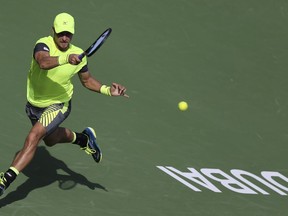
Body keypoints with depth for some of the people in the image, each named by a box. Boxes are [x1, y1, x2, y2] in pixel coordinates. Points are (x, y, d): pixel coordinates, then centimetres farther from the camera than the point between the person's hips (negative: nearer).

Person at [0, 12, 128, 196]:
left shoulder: (78, 54, -11)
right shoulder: (44, 44, -21)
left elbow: (87, 80, 8)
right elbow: (43, 62, -45)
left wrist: (108, 90, -8)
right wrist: (65, 59, -62)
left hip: (58, 105, -2)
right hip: (34, 104, 2)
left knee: (33, 137, -24)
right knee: (50, 139, 28)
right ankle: (83, 138, 57)